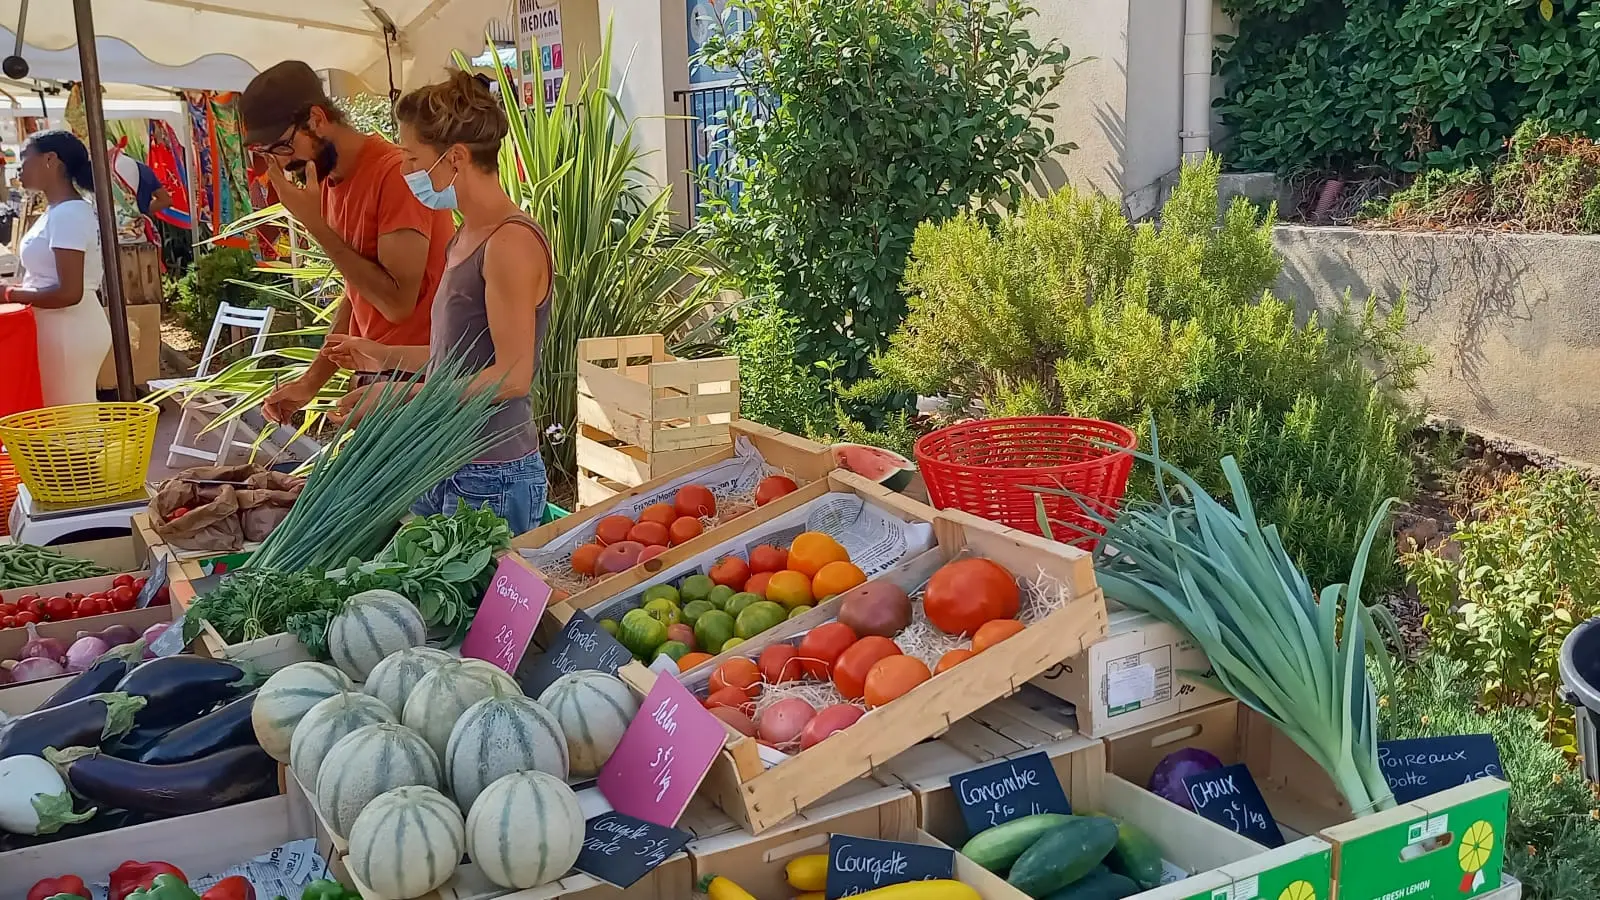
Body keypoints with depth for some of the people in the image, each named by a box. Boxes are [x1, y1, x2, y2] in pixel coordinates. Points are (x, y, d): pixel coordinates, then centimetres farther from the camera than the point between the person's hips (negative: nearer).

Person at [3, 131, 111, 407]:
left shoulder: (66, 215, -17)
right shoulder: (65, 211, 11)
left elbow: (69, 292, -22)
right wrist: (22, 289, 6)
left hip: (68, 332, -9)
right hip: (65, 330, 9)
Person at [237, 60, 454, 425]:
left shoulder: (395, 173, -18)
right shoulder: (329, 181, 9)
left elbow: (397, 302, -22)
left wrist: (315, 223, -18)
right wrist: (311, 380, 8)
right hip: (372, 376, 8)